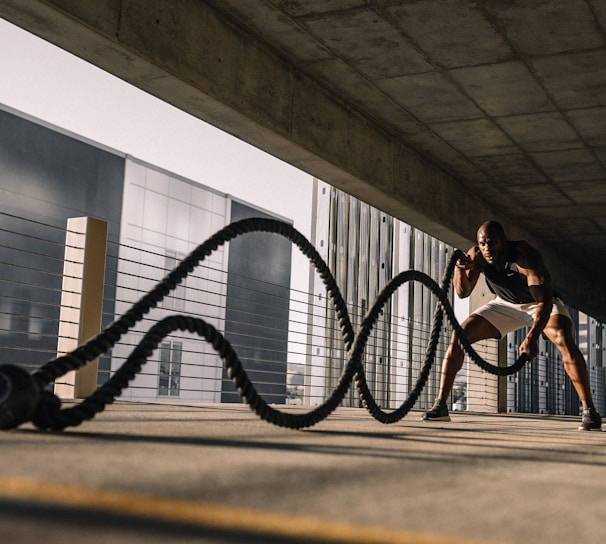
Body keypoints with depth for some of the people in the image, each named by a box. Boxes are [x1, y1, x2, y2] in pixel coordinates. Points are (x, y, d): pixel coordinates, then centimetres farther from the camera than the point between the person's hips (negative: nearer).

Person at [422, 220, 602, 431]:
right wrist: (461, 270, -37)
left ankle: (589, 410, -19)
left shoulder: (526, 257, -35)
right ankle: (440, 406, -7)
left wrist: (532, 337, -55)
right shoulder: (476, 255, -20)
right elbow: (463, 292, -16)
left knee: (565, 343, -31)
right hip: (505, 305, 4)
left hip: (541, 303, -4)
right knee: (458, 337, -12)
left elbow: (544, 301, -41)